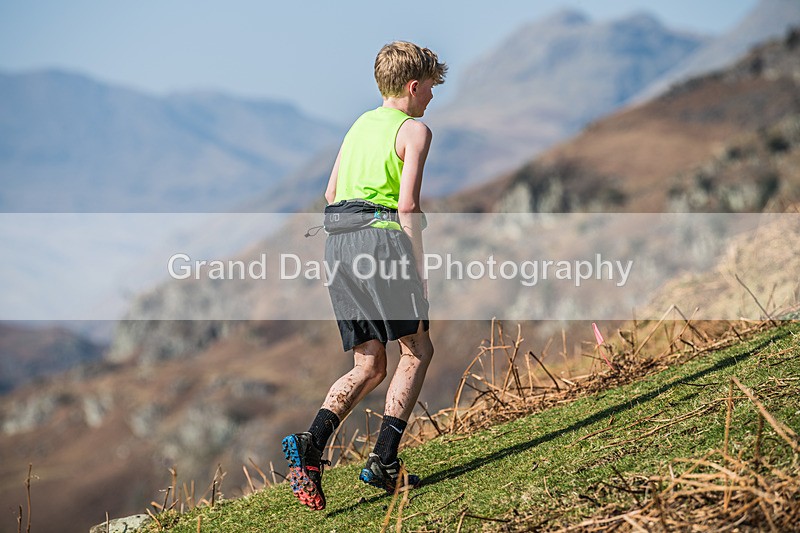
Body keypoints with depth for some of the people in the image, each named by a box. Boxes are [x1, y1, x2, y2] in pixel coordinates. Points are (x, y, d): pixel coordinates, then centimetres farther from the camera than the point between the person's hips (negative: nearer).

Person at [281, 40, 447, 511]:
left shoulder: (360, 124, 22)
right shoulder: (415, 130, 0)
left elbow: (331, 193, 22)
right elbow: (407, 204, -10)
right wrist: (418, 271, -10)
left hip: (337, 242, 7)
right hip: (380, 234, -7)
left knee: (369, 368, 9)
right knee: (418, 350, 5)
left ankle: (311, 445, -12)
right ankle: (384, 462, -4)